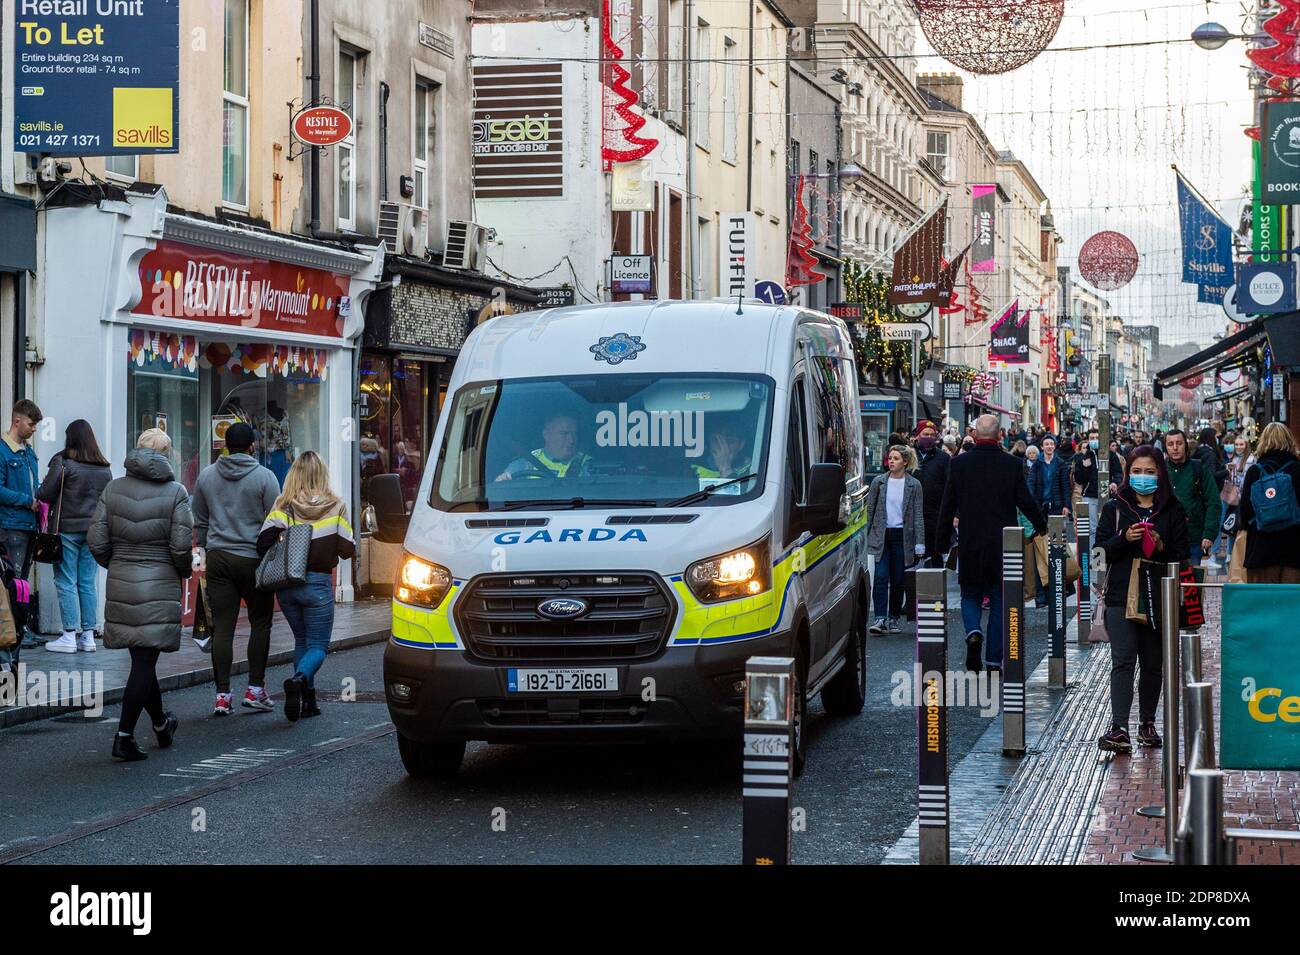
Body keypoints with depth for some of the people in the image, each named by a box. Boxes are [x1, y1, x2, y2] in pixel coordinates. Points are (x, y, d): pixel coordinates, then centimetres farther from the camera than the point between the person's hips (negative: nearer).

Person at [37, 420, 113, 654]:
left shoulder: (63, 462, -10)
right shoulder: (105, 469, 7)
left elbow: (45, 494, -10)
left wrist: (37, 494, 10)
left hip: (67, 529, -5)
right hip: (94, 531, 5)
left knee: (66, 583, 0)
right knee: (87, 584, 9)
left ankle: (69, 636, -2)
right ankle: (88, 636, 9)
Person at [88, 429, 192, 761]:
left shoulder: (113, 488, 3)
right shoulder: (175, 491, -7)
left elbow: (96, 540, 0)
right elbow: (181, 546, -12)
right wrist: (185, 571, 9)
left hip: (120, 583, 4)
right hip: (160, 584, -4)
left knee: (142, 657, 16)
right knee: (144, 661, -1)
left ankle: (161, 724, 33)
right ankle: (124, 736, -7)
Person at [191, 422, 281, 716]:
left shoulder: (206, 476, 8)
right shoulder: (264, 476, -5)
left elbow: (199, 521, 13)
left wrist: (203, 552, 21)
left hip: (218, 558, 3)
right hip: (254, 559, -3)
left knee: (222, 628, 3)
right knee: (260, 624, 9)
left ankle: (222, 695, 1)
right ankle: (255, 689, 7)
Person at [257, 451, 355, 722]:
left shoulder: (283, 505, -4)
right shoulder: (335, 506, -6)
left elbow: (263, 543, -12)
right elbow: (347, 549, -5)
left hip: (286, 585, 2)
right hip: (318, 585, -2)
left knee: (301, 640, 19)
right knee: (318, 646, 5)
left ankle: (307, 699, 13)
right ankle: (299, 679, -26)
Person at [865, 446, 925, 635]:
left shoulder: (914, 485, 2)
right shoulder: (878, 482, 4)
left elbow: (918, 515, 1)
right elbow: (869, 509, 9)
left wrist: (919, 544, -5)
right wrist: (866, 536, 3)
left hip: (902, 536, 0)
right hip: (881, 536, 0)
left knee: (898, 580, 5)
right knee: (881, 577, -11)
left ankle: (893, 618, 17)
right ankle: (880, 618, -14)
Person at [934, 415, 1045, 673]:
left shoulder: (959, 464, -3)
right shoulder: (1011, 464, -5)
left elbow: (947, 507, 0)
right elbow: (1026, 501, -2)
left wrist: (941, 544, 8)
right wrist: (1041, 526, 18)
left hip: (970, 545, 0)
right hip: (1002, 545, 0)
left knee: (970, 595, 15)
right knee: (999, 598, 10)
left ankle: (973, 633, -14)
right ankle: (994, 659, 9)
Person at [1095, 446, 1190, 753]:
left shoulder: (1173, 511, 7)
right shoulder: (1115, 508, 6)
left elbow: (1183, 554, 5)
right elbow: (1100, 549, 2)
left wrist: (1162, 546, -14)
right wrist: (1124, 538, -16)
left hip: (1159, 598, 1)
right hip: (1121, 597, -1)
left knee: (1152, 663, 9)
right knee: (1123, 661, -10)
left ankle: (1147, 722, 23)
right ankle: (1119, 729, -17)